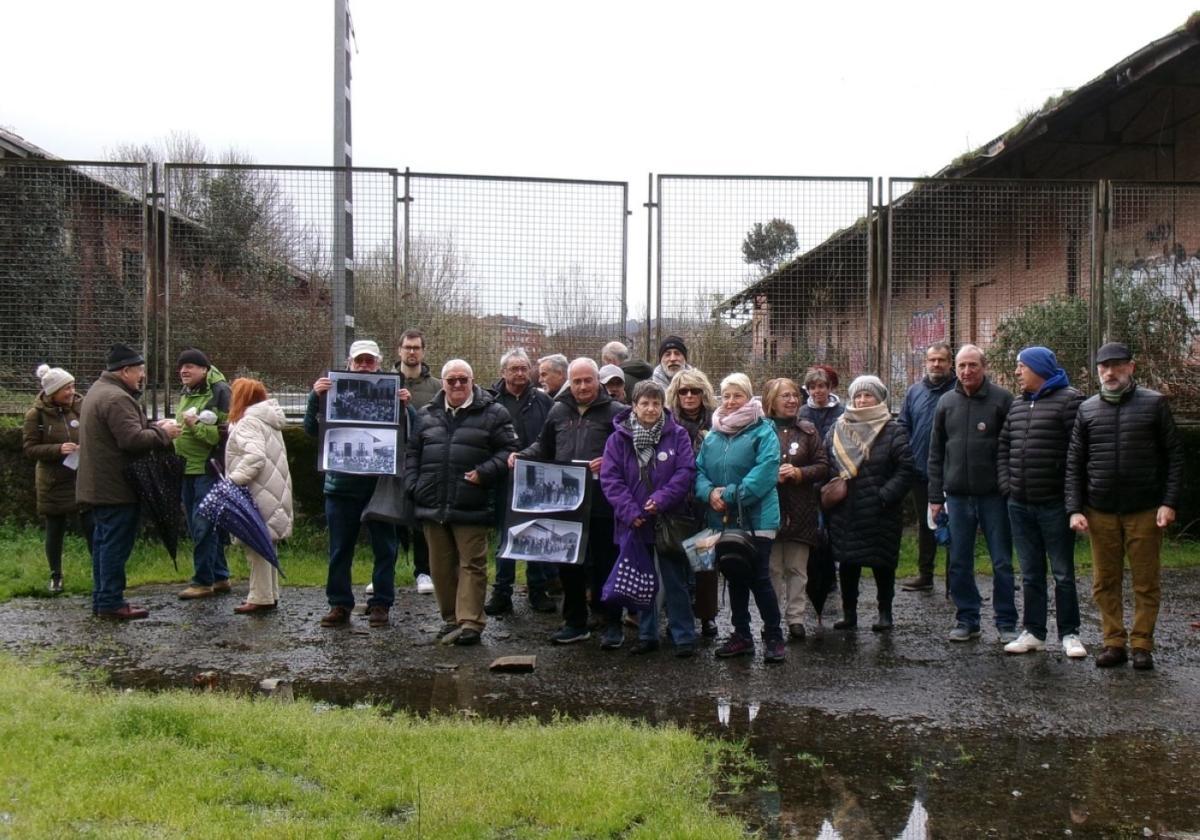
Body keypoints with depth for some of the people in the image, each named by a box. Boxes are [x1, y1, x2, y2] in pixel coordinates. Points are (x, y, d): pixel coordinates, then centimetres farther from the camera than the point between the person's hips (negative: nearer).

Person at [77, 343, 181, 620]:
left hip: (97, 485, 11)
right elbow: (133, 440, -27)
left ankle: (102, 598, 21)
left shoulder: (98, 391, 16)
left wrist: (155, 426, 5)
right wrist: (163, 434, -13)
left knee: (103, 541, 15)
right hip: (116, 487, -11)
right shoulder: (116, 398, -20)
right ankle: (111, 602, -2)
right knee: (116, 544, -5)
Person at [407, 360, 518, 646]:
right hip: (432, 504, 5)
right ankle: (451, 619, 21)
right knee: (441, 566, 10)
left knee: (472, 565, -3)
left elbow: (507, 450, -3)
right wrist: (413, 486, 5)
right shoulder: (426, 415, 14)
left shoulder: (493, 413, 0)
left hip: (472, 507, -4)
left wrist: (484, 473, -15)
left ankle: (470, 623, -1)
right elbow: (413, 454, 17)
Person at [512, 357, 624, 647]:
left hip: (602, 504, -5)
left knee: (605, 563, 3)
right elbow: (543, 447, 23)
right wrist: (522, 456, 6)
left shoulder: (616, 412, -3)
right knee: (568, 563, 12)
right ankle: (575, 622, 25)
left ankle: (612, 624, 14)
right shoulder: (558, 411, 13)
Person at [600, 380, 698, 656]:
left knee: (674, 581, 5)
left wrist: (662, 499, -20)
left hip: (669, 520, -2)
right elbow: (609, 478, -6)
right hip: (634, 523, 2)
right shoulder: (618, 438, -1)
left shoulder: (677, 435, -2)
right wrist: (629, 510, -16)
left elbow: (686, 472, -9)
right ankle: (647, 635, 25)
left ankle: (684, 637, 13)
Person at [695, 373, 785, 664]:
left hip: (756, 518, -6)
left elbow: (765, 472, -18)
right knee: (735, 579, 14)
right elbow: (699, 471, 8)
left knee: (758, 578, -6)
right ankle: (741, 636, 24)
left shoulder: (763, 431, -7)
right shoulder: (712, 436, 11)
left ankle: (774, 637, 6)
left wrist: (731, 495, -21)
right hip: (723, 519, 6)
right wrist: (709, 492, -13)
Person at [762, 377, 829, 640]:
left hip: (799, 511, 2)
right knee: (772, 568, 2)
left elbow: (823, 466, 4)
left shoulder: (807, 430, 7)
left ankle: (796, 618, 13)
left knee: (797, 568, 6)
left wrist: (799, 473, -11)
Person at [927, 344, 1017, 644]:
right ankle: (967, 620, 19)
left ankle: (1006, 623, 13)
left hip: (994, 495, -3)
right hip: (957, 495, 3)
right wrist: (936, 496, 7)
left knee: (1002, 562, 4)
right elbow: (936, 453, 11)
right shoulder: (946, 402, 8)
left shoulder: (1002, 399, -3)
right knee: (959, 563, 8)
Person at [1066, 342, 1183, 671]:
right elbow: (1074, 464, 8)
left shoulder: (1154, 403, 1)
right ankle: (1113, 641, 16)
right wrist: (1075, 509, 0)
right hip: (1100, 511, 2)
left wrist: (1169, 502, -7)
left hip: (1145, 511, -2)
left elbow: (1174, 455, 1)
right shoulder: (1087, 410, 7)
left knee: (1146, 582, 4)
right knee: (1105, 582, 6)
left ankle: (1142, 644, 14)